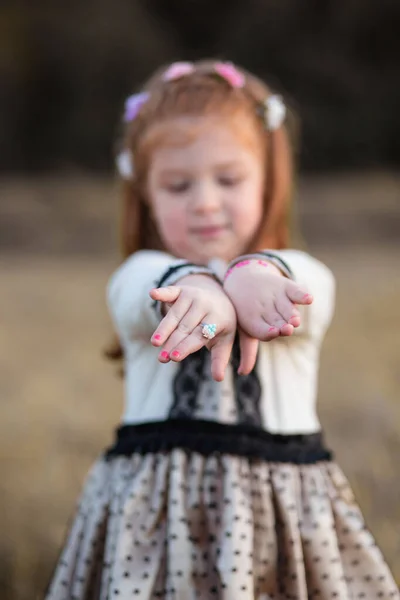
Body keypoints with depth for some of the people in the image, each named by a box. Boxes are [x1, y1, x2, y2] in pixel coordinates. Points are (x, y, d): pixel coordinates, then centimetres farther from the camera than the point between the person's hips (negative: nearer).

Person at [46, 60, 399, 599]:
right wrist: (196, 288, -41)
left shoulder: (304, 281, 9)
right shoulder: (136, 282, 9)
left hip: (280, 507, 0)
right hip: (158, 510, 0)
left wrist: (258, 274, -40)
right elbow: (156, 283, -16)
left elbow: (304, 285, -16)